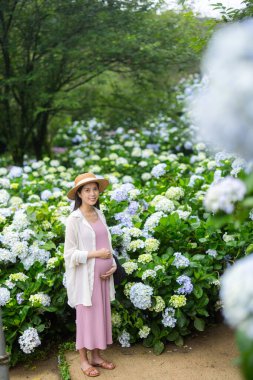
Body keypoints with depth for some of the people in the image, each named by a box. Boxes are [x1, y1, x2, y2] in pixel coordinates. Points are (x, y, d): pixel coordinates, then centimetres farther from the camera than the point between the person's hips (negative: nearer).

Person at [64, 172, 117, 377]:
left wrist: (113, 264, -3)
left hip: (103, 275, 6)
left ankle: (96, 356, 27)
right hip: (85, 276, -6)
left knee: (100, 315, 13)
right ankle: (84, 360, 19)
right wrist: (96, 254, -18)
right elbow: (70, 253, -13)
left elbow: (107, 244, 11)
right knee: (85, 316, 4)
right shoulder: (74, 219, -13)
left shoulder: (100, 214, 6)